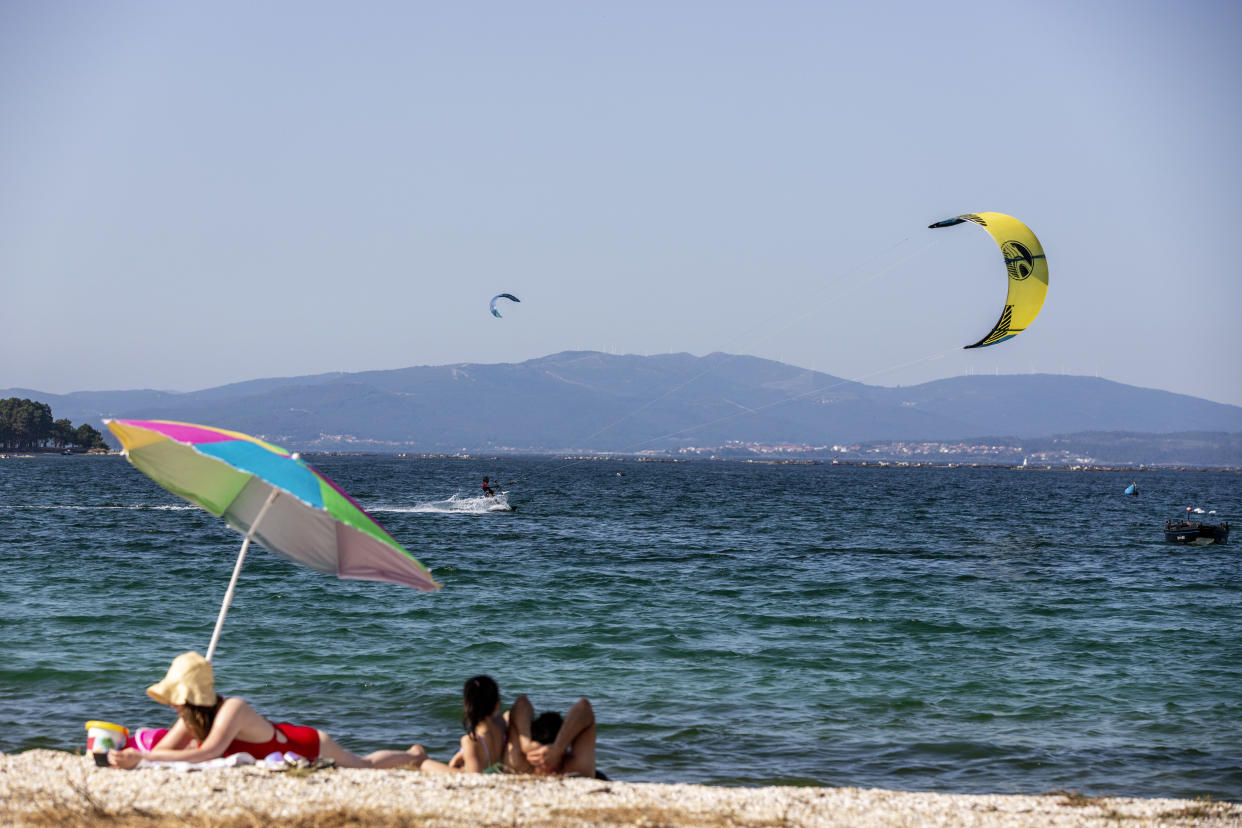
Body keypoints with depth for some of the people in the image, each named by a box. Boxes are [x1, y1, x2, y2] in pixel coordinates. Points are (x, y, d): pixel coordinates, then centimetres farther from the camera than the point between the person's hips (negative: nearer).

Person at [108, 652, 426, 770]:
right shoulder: (190, 718, -20)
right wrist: (129, 757, -42)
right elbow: (161, 751, -20)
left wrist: (141, 757, -59)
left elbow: (207, 754, -55)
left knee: (365, 767, 25)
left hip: (312, 747, -5)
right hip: (286, 737, 5)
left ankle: (415, 754, 53)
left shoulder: (231, 710, -42)